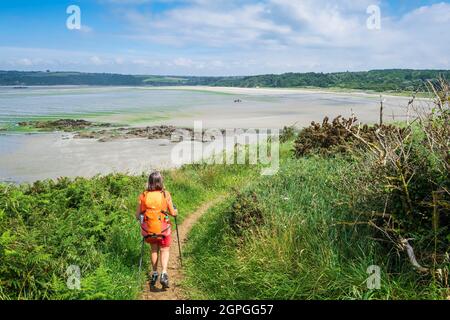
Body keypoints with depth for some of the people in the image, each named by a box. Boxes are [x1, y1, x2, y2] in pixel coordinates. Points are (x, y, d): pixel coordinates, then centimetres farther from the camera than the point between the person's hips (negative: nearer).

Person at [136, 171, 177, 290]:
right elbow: (173, 213, -3)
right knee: (165, 250, 14)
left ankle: (154, 274, 29)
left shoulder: (143, 195, -5)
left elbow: (137, 215, 1)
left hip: (148, 229, 2)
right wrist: (176, 211, 19)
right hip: (163, 228, -2)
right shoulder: (165, 194, -9)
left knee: (154, 249, 24)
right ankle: (164, 274, -4)